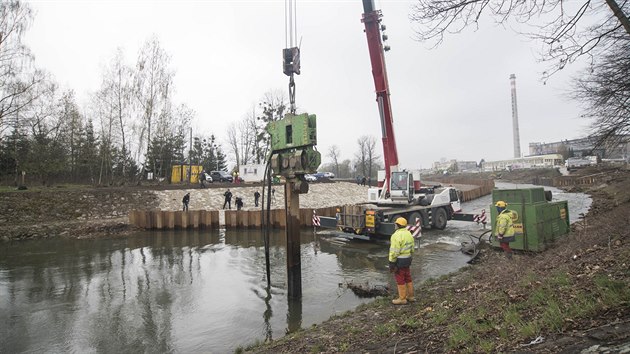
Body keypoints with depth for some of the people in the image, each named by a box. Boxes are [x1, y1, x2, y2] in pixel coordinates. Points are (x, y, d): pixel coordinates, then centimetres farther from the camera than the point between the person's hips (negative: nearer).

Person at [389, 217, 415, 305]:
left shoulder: (397, 235, -21)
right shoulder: (409, 233, 8)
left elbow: (394, 251, -22)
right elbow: (412, 248, 14)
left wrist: (391, 263, -16)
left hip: (399, 260, -9)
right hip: (407, 259, 9)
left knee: (400, 280, 2)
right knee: (407, 278, 18)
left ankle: (402, 299, 12)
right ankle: (410, 296, 28)